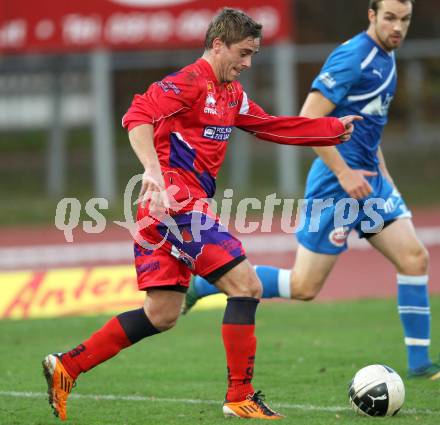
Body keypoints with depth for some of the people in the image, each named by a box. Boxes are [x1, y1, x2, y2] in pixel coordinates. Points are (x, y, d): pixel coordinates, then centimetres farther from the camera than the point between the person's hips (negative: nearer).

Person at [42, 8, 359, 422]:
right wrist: (153, 169, -36)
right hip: (175, 200, -10)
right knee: (245, 285, -11)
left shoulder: (230, 94, 20)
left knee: (162, 316, 10)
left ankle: (65, 367, 13)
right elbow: (137, 117, -23)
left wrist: (335, 129, 27)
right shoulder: (190, 82, -10)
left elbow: (273, 126, 29)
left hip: (187, 206, 10)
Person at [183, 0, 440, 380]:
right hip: (336, 184, -9)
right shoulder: (353, 57, -17)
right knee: (303, 287, -5)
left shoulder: (386, 57, 13)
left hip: (367, 178, 9)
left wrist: (382, 175, 20)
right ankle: (201, 283, 7)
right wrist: (344, 174, -21)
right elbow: (307, 120, -21)